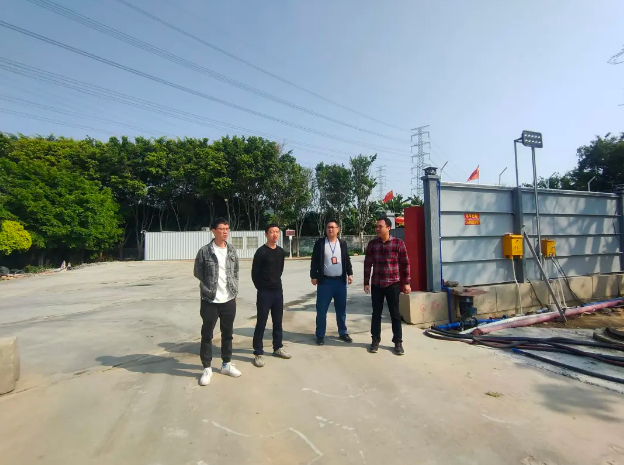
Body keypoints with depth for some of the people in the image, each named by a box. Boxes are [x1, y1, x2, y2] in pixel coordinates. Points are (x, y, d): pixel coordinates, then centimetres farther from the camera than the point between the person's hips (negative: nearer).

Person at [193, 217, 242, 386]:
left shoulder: (232, 251, 4)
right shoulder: (204, 251, -9)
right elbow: (198, 273, -2)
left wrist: (235, 292, 8)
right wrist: (208, 291, -2)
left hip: (229, 300, 4)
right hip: (210, 301, -3)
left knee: (228, 333, 15)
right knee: (207, 334, 8)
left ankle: (227, 364, 32)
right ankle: (207, 368, 24)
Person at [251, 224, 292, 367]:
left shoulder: (281, 251, 7)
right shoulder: (261, 252, -11)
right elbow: (254, 273, -8)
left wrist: (276, 282, 13)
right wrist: (261, 288, 0)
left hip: (278, 291, 6)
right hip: (264, 293, -6)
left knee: (278, 321, 15)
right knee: (261, 323, 0)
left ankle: (278, 348, 29)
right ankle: (258, 353, 11)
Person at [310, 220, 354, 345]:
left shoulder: (343, 243, 8)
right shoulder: (320, 243, -1)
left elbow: (347, 260, 12)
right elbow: (314, 261, -1)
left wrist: (350, 274, 2)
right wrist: (313, 276, -5)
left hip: (340, 281, 3)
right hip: (324, 281, -3)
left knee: (341, 309, 12)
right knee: (321, 309, 2)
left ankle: (343, 332, 26)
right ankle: (320, 335, 14)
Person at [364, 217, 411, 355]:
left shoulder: (399, 243, -5)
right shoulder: (372, 244, 1)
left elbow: (405, 264, -1)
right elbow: (367, 264, 4)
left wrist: (406, 283, -2)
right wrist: (366, 283, 2)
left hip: (393, 284, -2)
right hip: (376, 285, 2)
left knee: (395, 314, 7)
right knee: (376, 313, 10)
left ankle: (398, 342, 20)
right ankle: (375, 340, 23)